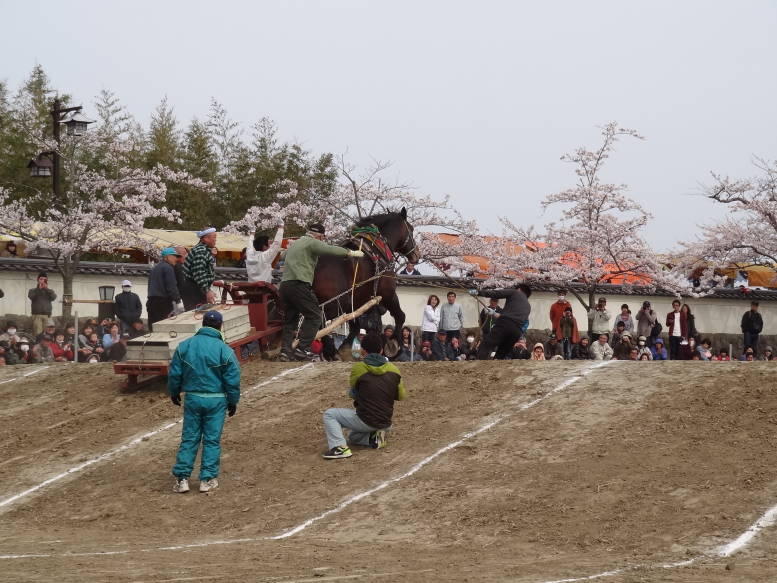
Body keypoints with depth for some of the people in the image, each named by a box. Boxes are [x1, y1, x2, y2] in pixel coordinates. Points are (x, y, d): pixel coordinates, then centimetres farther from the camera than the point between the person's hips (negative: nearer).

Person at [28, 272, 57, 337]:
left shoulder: (49, 291, 18)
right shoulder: (33, 290, 13)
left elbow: (54, 297, -2)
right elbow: (31, 296, -9)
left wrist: (47, 288, -8)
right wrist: (39, 288, -10)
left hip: (47, 315, 2)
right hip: (37, 315, -2)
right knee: (37, 334, -12)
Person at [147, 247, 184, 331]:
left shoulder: (154, 268, 21)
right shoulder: (168, 268, -7)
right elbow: (171, 287, -15)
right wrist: (178, 301, -13)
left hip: (151, 302, 9)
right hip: (163, 302, -9)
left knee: (153, 329, 7)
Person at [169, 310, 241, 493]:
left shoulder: (185, 346, -2)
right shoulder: (224, 350, -9)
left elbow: (174, 373, 4)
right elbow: (232, 380, -5)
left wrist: (174, 393, 19)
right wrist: (233, 401, 7)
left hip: (192, 398, 2)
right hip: (216, 400, -2)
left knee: (189, 438, 9)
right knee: (212, 440, 6)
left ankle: (182, 478, 6)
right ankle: (207, 479, 7)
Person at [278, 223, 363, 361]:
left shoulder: (294, 243, 26)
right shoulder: (312, 243, -1)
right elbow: (331, 250, -6)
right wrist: (352, 253, 4)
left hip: (284, 284, 9)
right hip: (299, 285, -9)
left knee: (290, 320, 12)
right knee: (314, 316, -3)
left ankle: (285, 351, 2)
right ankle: (302, 349, -12)